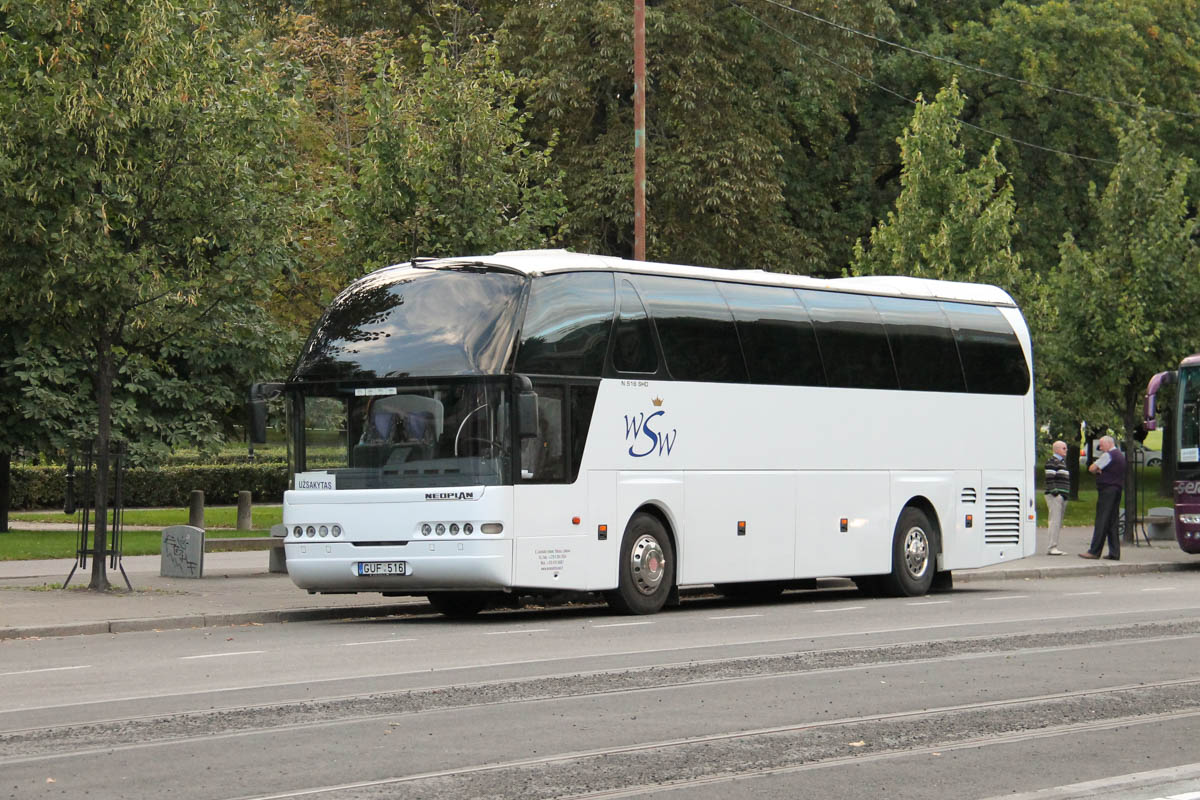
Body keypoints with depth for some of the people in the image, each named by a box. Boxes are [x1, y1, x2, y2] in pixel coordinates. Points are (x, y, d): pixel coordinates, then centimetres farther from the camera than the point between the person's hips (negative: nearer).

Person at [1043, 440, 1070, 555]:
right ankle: (1052, 547, -18)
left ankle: (1054, 548, 10)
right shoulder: (1051, 461, -7)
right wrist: (1055, 493, -20)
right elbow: (1049, 479, -15)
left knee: (1059, 524, 8)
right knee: (1055, 521, -14)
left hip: (1062, 497, 10)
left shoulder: (1063, 462, 22)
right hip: (1054, 496, -10)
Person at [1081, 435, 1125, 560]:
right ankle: (1114, 553, 7)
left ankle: (1094, 551, -11)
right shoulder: (1120, 455, 20)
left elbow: (1092, 468, -10)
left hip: (1107, 490, -9)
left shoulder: (1108, 455, -10)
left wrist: (1097, 470, 9)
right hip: (1117, 489, 9)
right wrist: (1100, 470, 2)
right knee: (1112, 523, 9)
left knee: (1101, 521, -9)